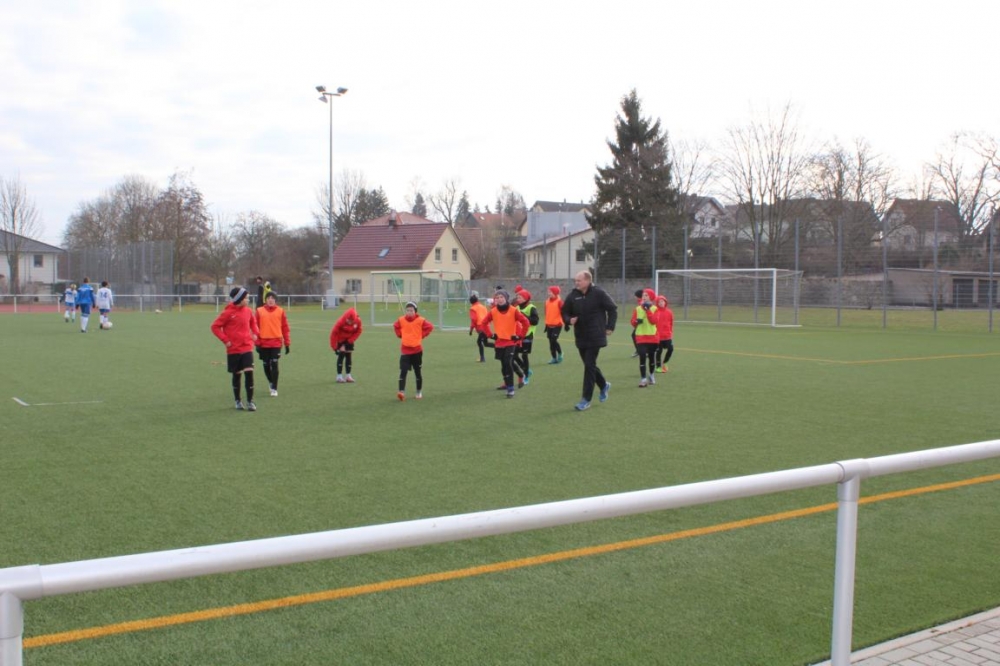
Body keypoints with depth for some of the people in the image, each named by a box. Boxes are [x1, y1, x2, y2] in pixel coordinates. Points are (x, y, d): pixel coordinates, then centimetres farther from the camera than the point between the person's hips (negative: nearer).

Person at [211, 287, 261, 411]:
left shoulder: (247, 311, 4)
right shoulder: (228, 312, -10)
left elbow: (253, 322, 25)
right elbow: (215, 326, -6)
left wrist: (255, 333, 8)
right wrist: (225, 340, -12)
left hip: (247, 348, 3)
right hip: (233, 349, -3)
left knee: (249, 373, -9)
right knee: (236, 375, 8)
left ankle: (250, 401, -2)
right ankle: (238, 401, 24)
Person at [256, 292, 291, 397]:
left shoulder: (280, 311, 1)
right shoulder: (260, 311, 2)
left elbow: (285, 327, 3)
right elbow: (256, 327, 2)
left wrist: (287, 344, 2)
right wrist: (257, 343, -2)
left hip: (276, 342, -1)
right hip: (264, 343, 1)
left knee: (274, 365, -7)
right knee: (266, 365, 10)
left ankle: (274, 389, 0)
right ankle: (270, 382, 37)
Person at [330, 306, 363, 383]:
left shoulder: (358, 321, -23)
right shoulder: (341, 322, -33)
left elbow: (358, 331, -8)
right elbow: (334, 333, -27)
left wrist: (350, 341, -16)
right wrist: (334, 347, -27)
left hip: (349, 340, 4)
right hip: (340, 340, -4)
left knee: (349, 356, 4)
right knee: (341, 355, -11)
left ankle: (348, 376, 10)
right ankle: (339, 377, -8)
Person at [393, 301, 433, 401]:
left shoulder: (420, 320, -10)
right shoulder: (401, 320, -2)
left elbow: (430, 327, 0)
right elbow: (396, 326, 17)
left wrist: (421, 336, -5)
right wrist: (400, 335, 4)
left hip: (417, 350, -1)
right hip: (405, 350, 1)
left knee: (418, 372, 11)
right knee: (403, 371, -12)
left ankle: (419, 392, 25)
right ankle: (402, 392, -18)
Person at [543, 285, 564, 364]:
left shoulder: (559, 301, -10)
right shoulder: (547, 301, 10)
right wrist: (546, 324, 21)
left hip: (557, 325, -6)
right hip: (549, 325, 6)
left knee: (553, 340, -14)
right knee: (551, 342, 7)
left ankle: (560, 354, 10)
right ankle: (554, 358, 15)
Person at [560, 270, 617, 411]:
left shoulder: (599, 293, -10)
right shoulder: (572, 296, 1)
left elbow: (612, 309, -1)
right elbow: (565, 312, 11)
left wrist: (610, 327, -4)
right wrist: (569, 320, -11)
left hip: (595, 336, -5)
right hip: (580, 337, 5)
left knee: (589, 366, -8)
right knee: (589, 365, 15)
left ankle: (586, 399, -3)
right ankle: (604, 385, 42)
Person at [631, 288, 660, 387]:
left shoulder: (655, 309, 1)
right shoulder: (637, 309, 5)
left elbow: (653, 321, -16)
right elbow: (633, 322, 3)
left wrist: (648, 310, -20)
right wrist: (636, 321, -19)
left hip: (653, 337, 0)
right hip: (641, 337, 0)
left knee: (651, 357, 10)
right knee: (642, 357, -13)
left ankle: (651, 375, 33)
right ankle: (643, 379, -12)